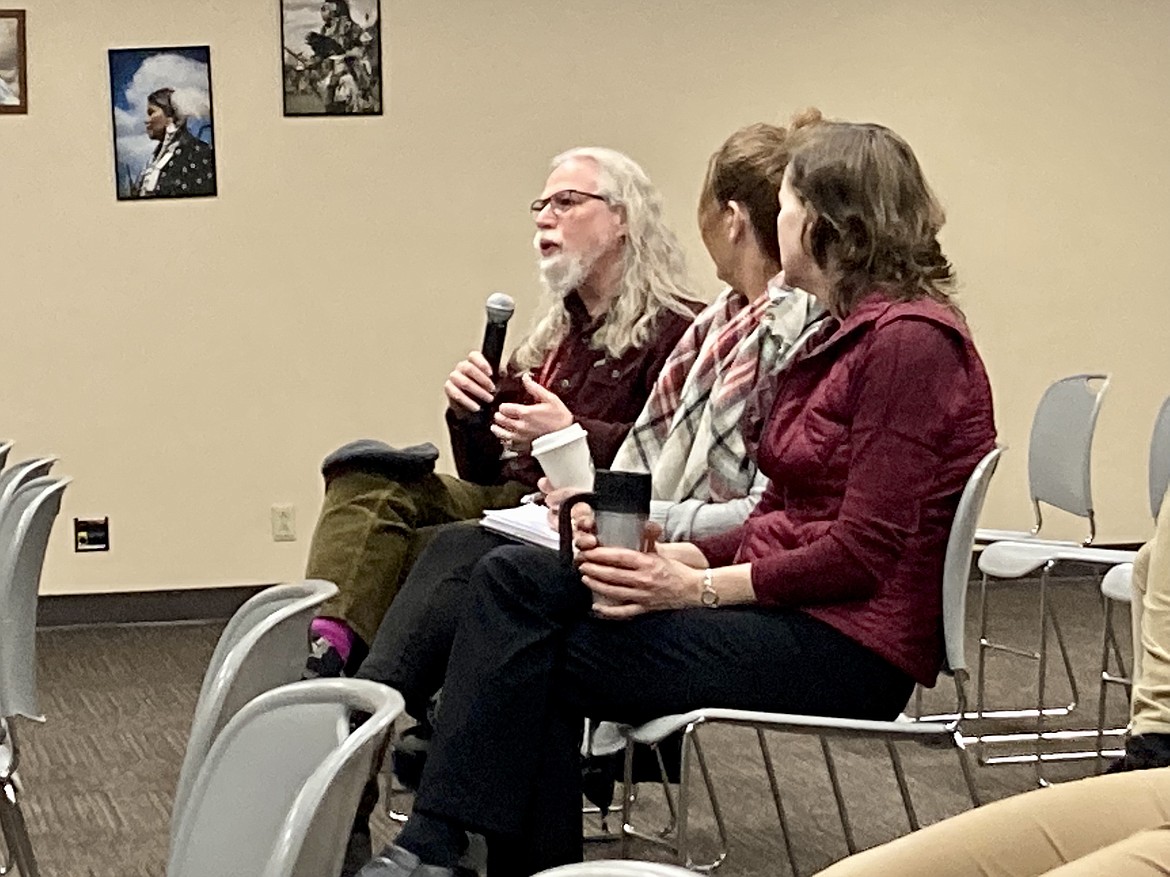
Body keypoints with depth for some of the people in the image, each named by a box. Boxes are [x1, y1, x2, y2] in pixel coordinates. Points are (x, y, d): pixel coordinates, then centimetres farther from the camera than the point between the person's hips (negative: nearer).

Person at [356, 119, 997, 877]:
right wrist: (685, 558, -4)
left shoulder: (911, 341, -14)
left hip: (849, 642, -9)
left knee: (537, 657, -13)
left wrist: (700, 586, -17)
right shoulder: (845, 336, 18)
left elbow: (864, 551, -18)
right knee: (518, 576, -9)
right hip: (792, 606, 9)